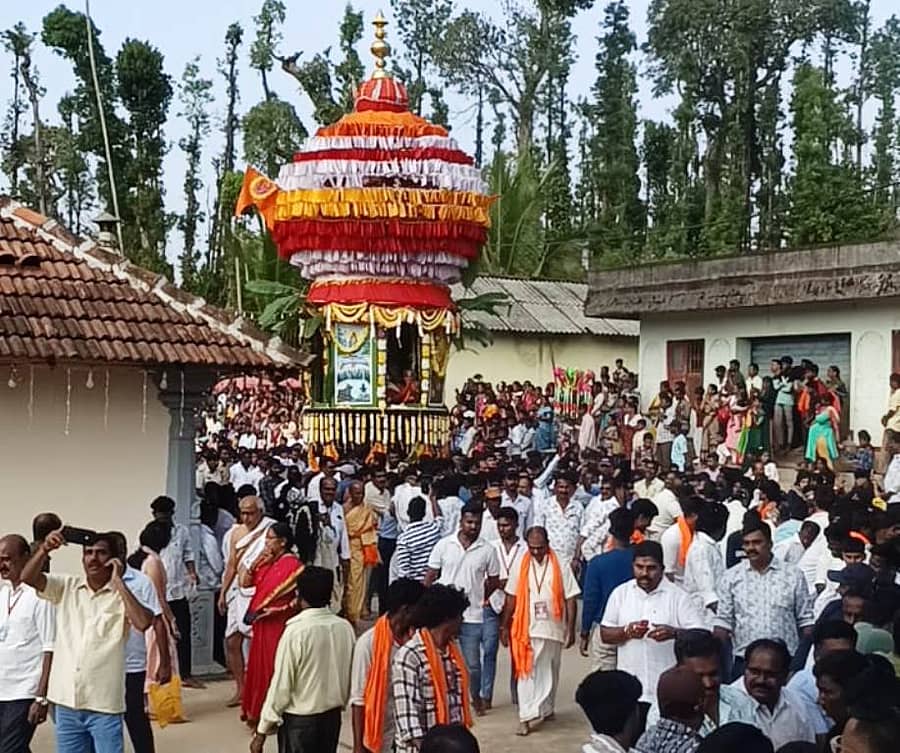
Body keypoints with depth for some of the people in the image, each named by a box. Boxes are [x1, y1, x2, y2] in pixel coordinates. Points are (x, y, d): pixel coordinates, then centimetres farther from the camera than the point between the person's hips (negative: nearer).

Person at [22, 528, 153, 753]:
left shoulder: (121, 595, -5)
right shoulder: (66, 587, 6)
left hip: (104, 704, -4)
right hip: (66, 702, 4)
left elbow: (143, 623, -22)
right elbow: (27, 577, -2)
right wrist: (44, 549, -18)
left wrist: (118, 583, -17)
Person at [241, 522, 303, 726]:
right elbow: (245, 582, 8)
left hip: (279, 624, -8)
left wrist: (280, 608, -22)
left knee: (274, 668, 0)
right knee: (259, 665, 14)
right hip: (262, 624, 8)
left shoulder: (292, 564, -13)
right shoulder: (266, 563, 11)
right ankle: (257, 711, 25)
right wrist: (257, 561, -2)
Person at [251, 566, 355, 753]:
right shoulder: (345, 628, -3)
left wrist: (262, 730, -9)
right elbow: (350, 677, 5)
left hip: (299, 720, -6)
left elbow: (281, 685, -17)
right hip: (332, 716, 6)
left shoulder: (296, 631, -20)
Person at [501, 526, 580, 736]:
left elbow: (570, 600, -2)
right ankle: (527, 717, -3)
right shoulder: (520, 568, 1)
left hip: (553, 630, 0)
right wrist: (505, 627, 6)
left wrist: (570, 630, -4)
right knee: (526, 672, -4)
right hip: (526, 630, 0)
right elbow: (511, 599, 6)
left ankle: (545, 709, 31)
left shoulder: (560, 568, -5)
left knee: (549, 673, 14)